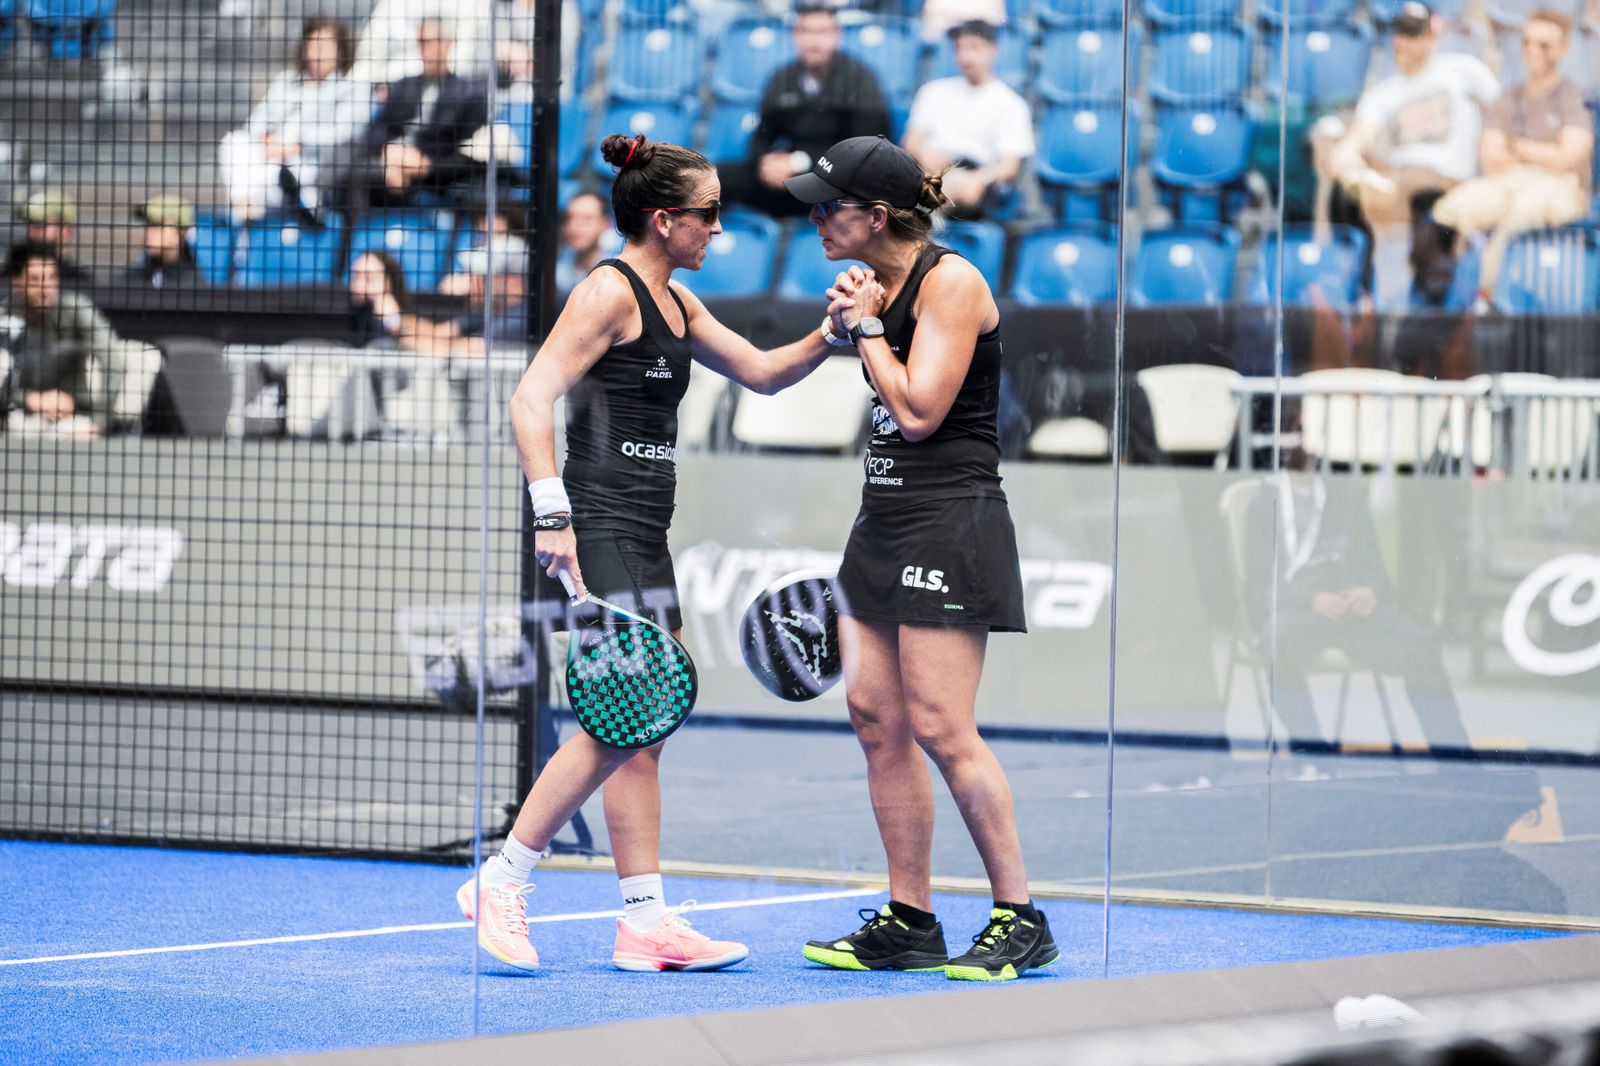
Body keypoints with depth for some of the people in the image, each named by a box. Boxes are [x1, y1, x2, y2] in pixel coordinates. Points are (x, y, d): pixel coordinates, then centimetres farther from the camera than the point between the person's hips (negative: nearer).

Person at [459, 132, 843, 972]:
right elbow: (532, 399, -18)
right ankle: (502, 882, -4)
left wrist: (829, 336, 6)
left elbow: (761, 372, 24)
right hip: (600, 530, -10)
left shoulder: (673, 301, 17)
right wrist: (553, 515, -25)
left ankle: (645, 921, 7)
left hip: (642, 539, 10)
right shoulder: (610, 291, -11)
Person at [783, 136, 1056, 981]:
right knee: (874, 714, 4)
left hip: (949, 522, -9)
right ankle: (908, 920, 9)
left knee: (940, 727, -11)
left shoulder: (950, 281, -12)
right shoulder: (880, 286, 13)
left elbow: (919, 409, -18)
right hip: (884, 521, 9)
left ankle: (1020, 919, -3)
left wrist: (866, 325, -9)